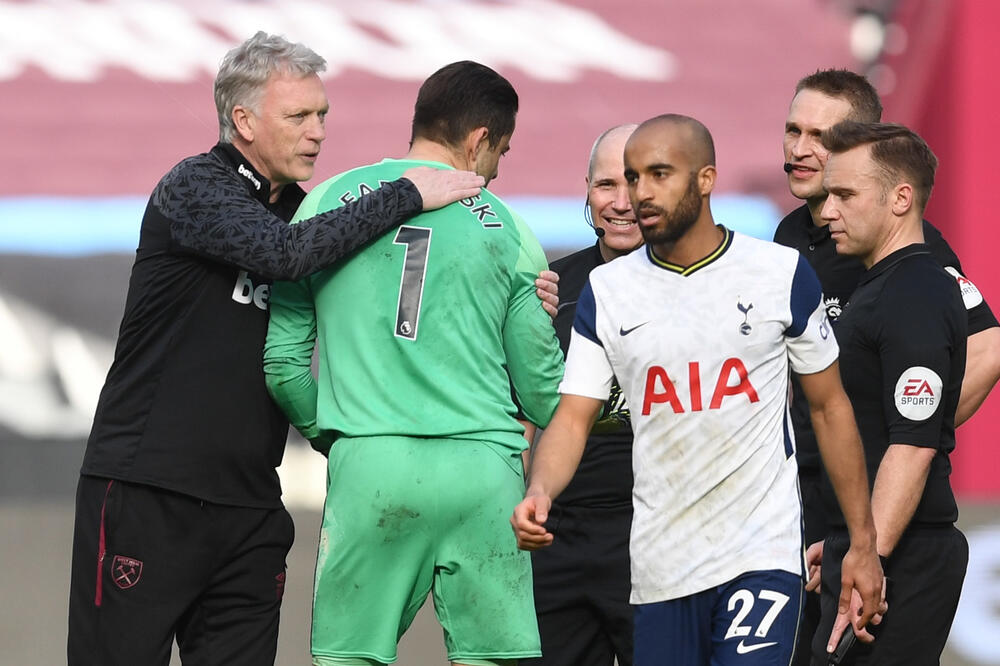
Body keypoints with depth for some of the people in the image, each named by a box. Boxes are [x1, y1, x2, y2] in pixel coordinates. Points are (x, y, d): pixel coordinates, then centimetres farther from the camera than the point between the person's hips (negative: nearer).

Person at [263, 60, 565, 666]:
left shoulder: (326, 203, 8)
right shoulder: (504, 226, 8)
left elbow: (282, 354, 8)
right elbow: (541, 388, 12)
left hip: (368, 464, 0)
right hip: (484, 468, 0)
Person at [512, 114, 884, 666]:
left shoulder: (782, 274, 1)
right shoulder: (606, 291, 5)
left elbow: (829, 407, 8)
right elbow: (572, 418, 1)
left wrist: (863, 543, 8)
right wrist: (538, 493, -21)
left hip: (761, 557, -3)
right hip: (660, 570, 3)